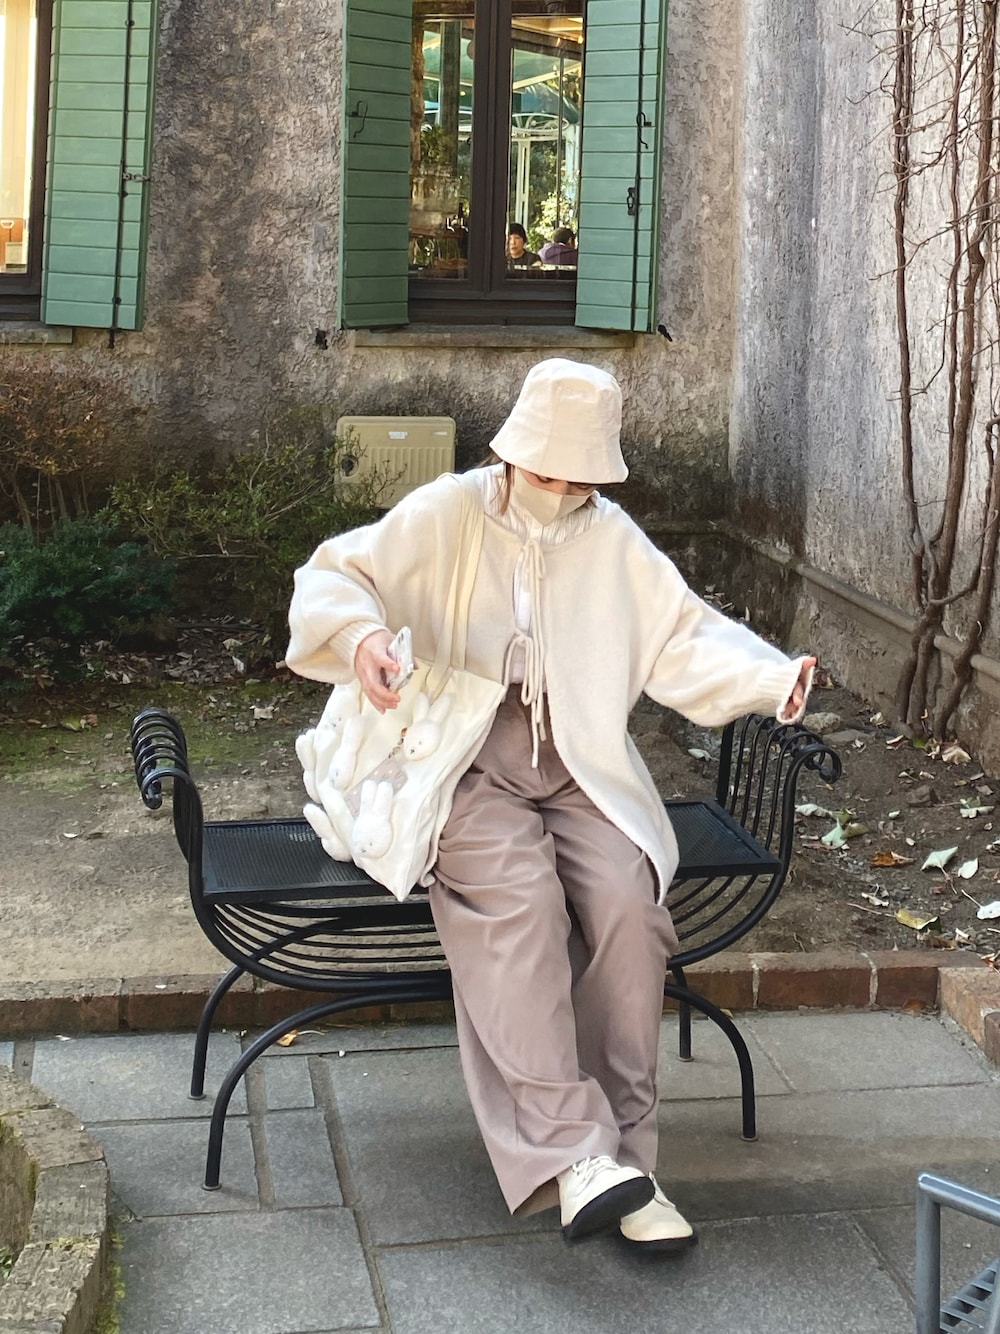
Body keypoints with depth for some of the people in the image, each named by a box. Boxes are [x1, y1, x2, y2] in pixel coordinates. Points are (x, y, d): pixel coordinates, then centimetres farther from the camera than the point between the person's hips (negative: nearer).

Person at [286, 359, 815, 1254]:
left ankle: (624, 1150, -20)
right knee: (521, 897, -32)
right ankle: (576, 1151, -35)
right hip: (467, 768, -3)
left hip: (582, 772, 3)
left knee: (627, 897, -26)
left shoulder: (611, 540, 11)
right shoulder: (445, 516, 2)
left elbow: (685, 636, 7)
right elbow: (332, 575, 0)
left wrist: (771, 679, -12)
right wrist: (360, 634, -24)